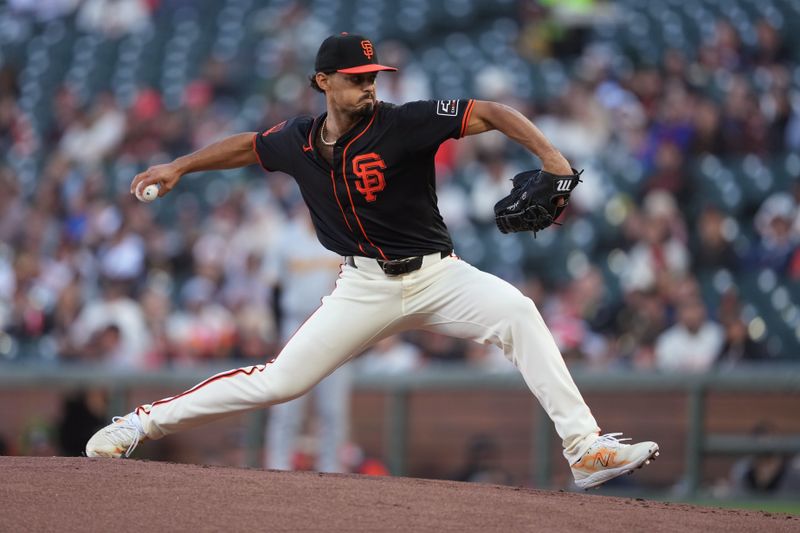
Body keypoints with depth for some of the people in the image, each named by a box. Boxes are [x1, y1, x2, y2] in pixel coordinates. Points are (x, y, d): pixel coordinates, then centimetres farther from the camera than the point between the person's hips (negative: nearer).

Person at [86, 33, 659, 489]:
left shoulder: (403, 123, -14)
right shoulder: (299, 140, 0)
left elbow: (490, 113, -20)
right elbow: (249, 145, 23)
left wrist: (550, 157, -33)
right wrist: (180, 166, 19)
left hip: (437, 276, -2)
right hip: (365, 287, 2)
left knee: (517, 311, -30)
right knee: (278, 381, -4)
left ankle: (585, 447, -31)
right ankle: (144, 421, 12)